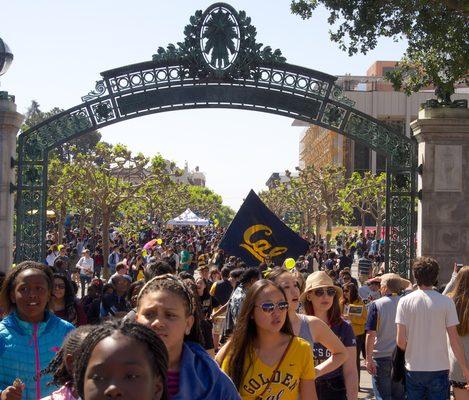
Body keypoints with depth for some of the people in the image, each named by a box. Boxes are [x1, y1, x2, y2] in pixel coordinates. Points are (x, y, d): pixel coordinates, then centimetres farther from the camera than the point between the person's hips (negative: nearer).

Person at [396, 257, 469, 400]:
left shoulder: (405, 301, -5)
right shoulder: (446, 302, -7)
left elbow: (400, 341, -7)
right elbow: (454, 340, -7)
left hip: (413, 368, 1)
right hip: (439, 368, -1)